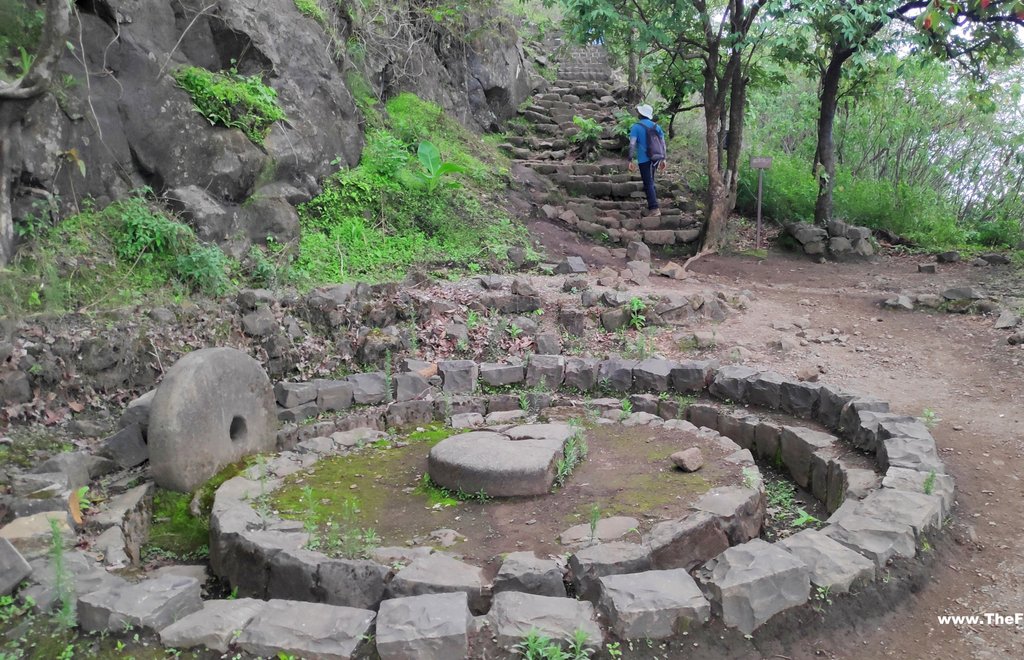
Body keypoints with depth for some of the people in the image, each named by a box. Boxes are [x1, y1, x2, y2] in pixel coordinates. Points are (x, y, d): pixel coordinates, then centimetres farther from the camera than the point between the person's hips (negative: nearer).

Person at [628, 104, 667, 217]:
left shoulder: (636, 127, -6)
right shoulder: (656, 126, 11)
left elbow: (632, 145, -13)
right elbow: (662, 144, 13)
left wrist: (631, 161, -11)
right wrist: (663, 159, 18)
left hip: (644, 160, -6)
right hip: (656, 158, 6)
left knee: (648, 184, -6)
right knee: (650, 182, 19)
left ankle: (654, 209, -14)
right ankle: (652, 206, 23)